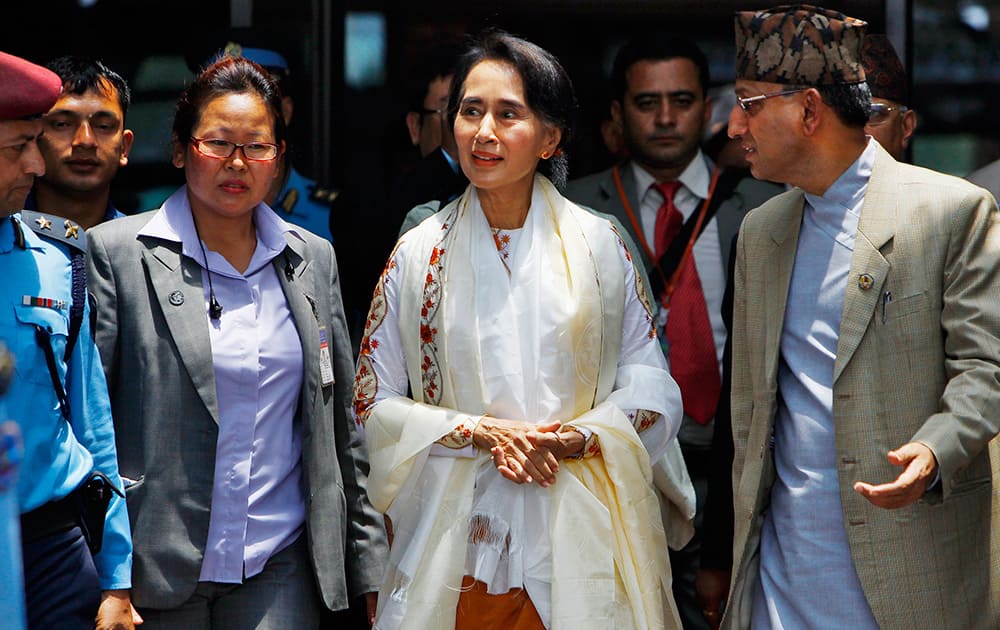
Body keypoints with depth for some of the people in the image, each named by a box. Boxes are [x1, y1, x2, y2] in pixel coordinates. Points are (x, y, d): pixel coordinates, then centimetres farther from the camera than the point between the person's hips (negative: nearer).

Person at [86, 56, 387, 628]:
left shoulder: (314, 258, 10)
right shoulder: (117, 252, -2)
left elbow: (342, 427, 14)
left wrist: (367, 560, 11)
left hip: (280, 564, 3)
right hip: (156, 569, -3)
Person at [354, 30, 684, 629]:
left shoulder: (599, 243, 3)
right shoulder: (418, 253, 3)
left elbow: (650, 385, 3)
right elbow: (375, 405, 3)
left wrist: (577, 436, -14)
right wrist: (478, 433, -11)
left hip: (579, 540, 0)